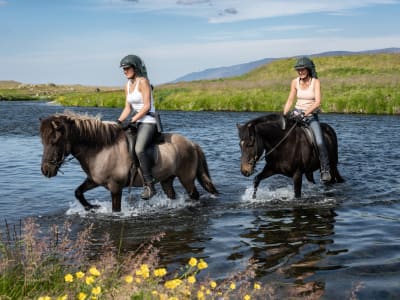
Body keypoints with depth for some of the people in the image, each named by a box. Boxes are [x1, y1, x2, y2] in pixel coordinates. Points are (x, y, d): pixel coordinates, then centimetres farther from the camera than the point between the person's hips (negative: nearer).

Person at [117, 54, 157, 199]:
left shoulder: (143, 81, -9)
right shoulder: (128, 86, 15)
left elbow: (147, 106, -16)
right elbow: (128, 108, 14)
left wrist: (133, 120, -20)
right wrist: (119, 121, -1)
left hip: (148, 121, -10)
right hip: (137, 123, 10)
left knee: (139, 149, -30)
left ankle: (149, 185, -27)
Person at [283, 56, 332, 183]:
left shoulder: (316, 82, -8)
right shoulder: (295, 82, 3)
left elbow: (317, 102, -18)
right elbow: (290, 101, 7)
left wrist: (305, 113, -29)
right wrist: (284, 115, -6)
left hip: (311, 115, -4)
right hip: (297, 113, 4)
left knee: (319, 142, -24)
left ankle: (325, 170, -13)